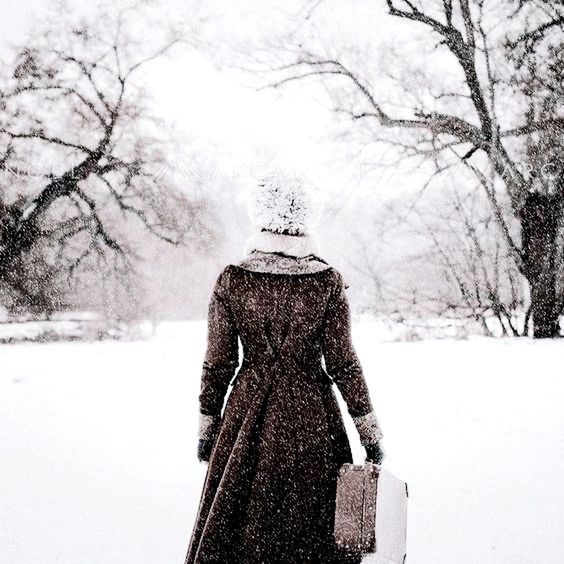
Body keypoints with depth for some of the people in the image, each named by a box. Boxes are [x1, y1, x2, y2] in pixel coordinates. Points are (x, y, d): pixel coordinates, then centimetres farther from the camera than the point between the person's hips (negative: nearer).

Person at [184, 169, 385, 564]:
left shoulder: (231, 280, -6)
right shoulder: (328, 282, -9)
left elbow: (218, 363, -3)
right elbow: (343, 363, -7)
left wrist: (208, 427, 9)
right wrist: (371, 433, 2)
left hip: (249, 415, 1)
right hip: (311, 415, -1)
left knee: (236, 520, 13)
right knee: (309, 522, 12)